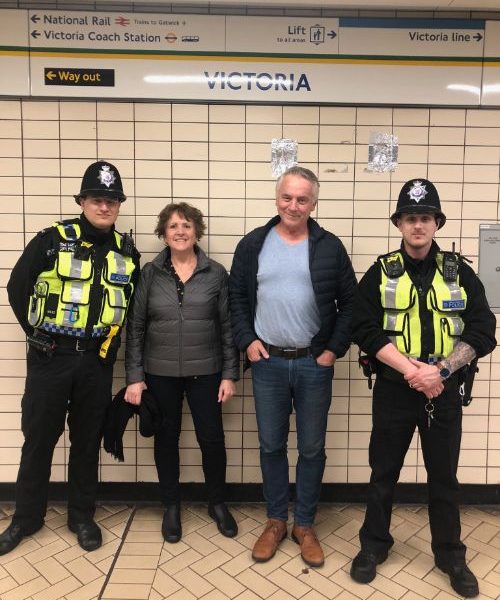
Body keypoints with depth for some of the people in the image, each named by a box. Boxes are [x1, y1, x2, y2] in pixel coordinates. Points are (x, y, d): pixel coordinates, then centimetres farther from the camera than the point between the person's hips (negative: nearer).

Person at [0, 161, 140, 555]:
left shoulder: (127, 252, 4)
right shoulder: (52, 240, -5)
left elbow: (134, 304, 16)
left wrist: (112, 339, 7)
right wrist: (39, 334, 2)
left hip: (97, 362, 2)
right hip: (50, 358, -2)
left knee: (88, 442, 12)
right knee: (39, 439, 10)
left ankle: (82, 516, 29)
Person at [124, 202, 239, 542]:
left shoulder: (216, 273, -1)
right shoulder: (150, 274, 1)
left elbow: (228, 327, 0)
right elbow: (135, 327, 1)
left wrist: (230, 374, -3)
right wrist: (134, 376, -3)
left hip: (205, 372, 0)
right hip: (160, 372, 1)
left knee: (212, 439, 4)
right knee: (166, 439, 11)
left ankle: (218, 504, 29)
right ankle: (172, 507, 32)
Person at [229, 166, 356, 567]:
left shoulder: (330, 247, -1)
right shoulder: (253, 244, 2)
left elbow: (350, 303, 2)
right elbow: (236, 297, 6)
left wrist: (335, 348, -5)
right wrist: (247, 340, -4)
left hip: (314, 364, 0)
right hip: (267, 362, 1)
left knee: (312, 448, 10)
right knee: (272, 446, 12)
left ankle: (305, 525, 30)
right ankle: (276, 521, 31)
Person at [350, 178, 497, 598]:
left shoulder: (460, 272, 1)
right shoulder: (380, 273, -1)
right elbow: (366, 331, -9)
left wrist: (441, 369, -18)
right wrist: (409, 369, -19)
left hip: (445, 393, 1)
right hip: (393, 392, 0)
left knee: (444, 476, 15)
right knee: (384, 472, 13)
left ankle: (450, 555, 35)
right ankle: (374, 545, 32)